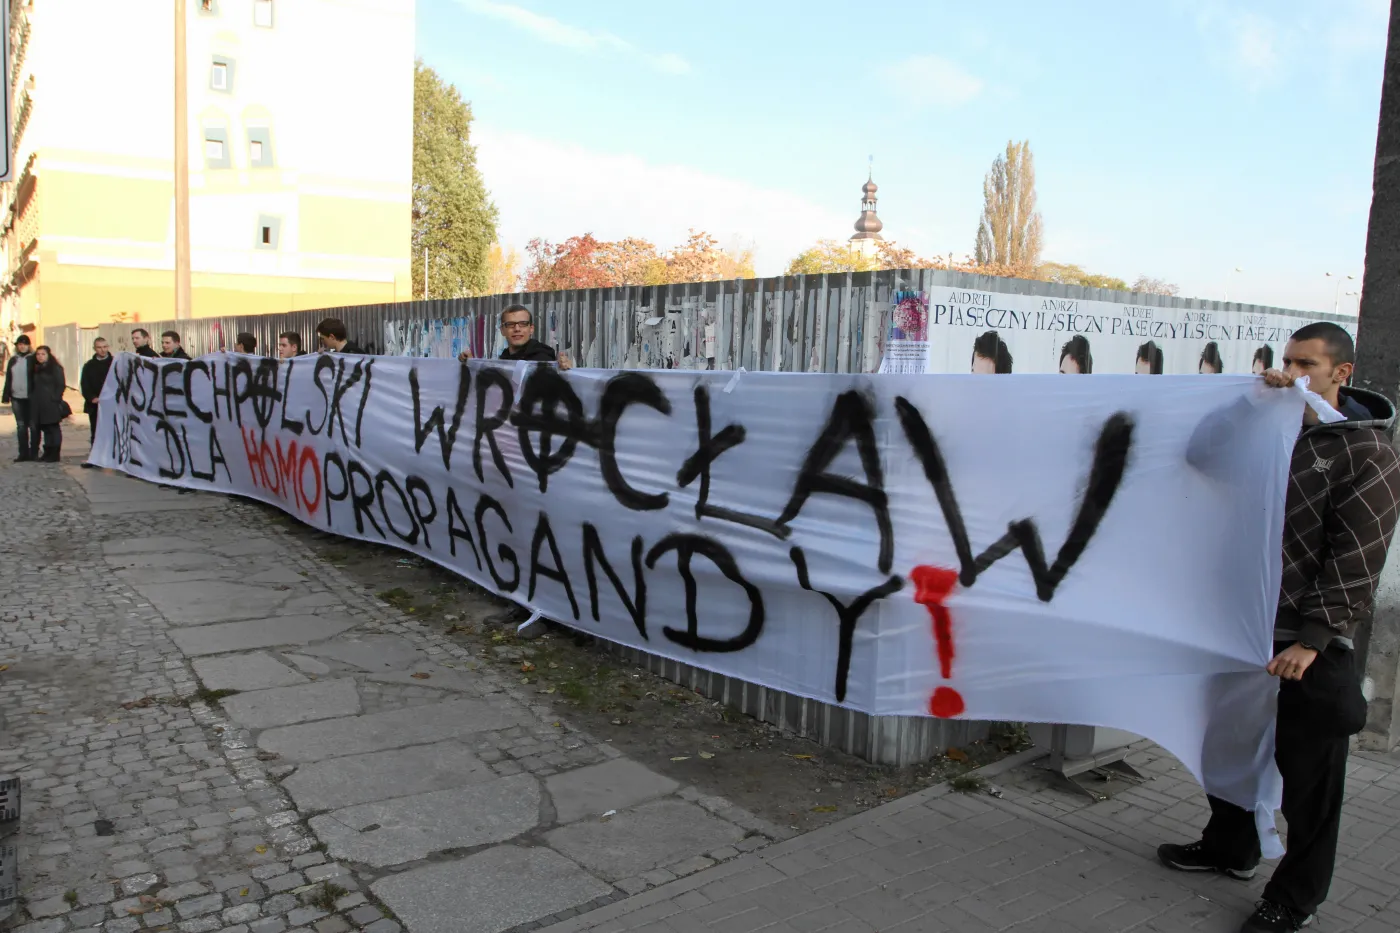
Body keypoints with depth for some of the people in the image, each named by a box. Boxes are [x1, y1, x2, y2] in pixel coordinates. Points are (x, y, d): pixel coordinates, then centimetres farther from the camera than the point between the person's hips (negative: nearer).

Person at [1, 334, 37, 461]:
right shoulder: (13, 360, 11)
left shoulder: (33, 359, -2)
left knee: (33, 425, 2)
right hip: (17, 398, 5)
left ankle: (34, 453, 8)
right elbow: (8, 379, 13)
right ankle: (23, 453, 13)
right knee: (21, 426, 8)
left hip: (31, 398, -5)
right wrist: (6, 397, 7)